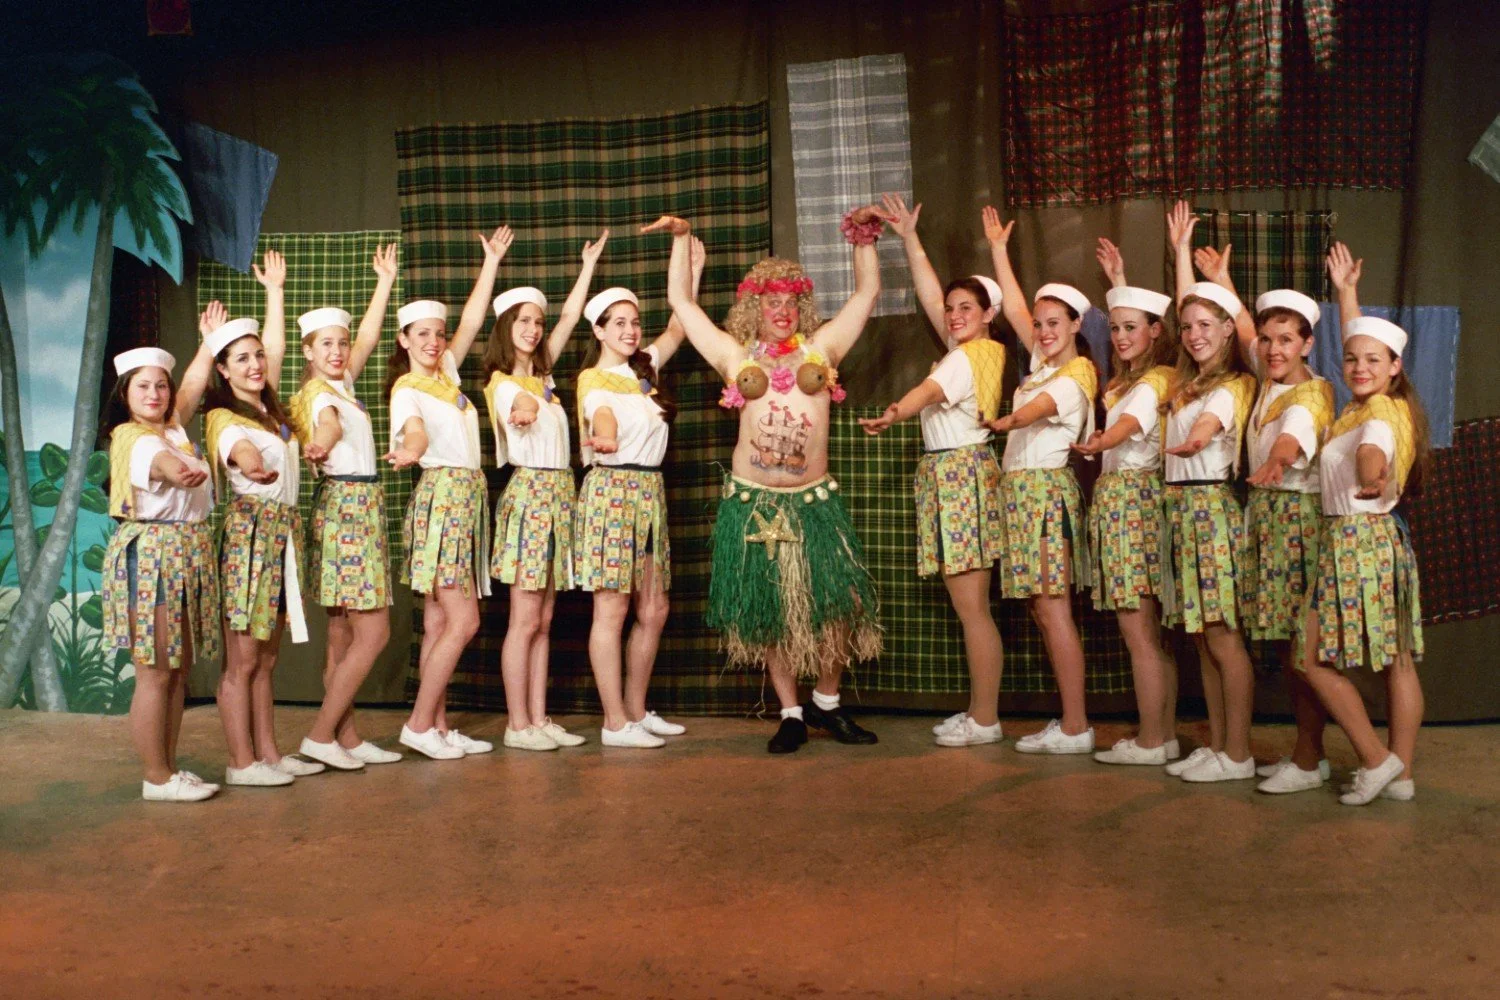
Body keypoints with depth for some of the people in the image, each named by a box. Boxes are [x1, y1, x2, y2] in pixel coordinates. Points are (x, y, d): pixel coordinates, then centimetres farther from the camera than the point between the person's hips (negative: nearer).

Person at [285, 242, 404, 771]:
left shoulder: (340, 385, 13)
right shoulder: (321, 395, -11)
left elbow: (368, 337, 23)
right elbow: (329, 424, -35)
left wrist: (385, 281, 28)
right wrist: (322, 445, -56)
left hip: (358, 507, 9)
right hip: (346, 505, -9)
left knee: (343, 635, 9)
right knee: (373, 632, -8)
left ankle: (346, 737, 15)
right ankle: (320, 734, -4)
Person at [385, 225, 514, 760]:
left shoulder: (447, 372, 14)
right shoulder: (406, 388, -7)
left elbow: (472, 321, 17)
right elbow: (416, 432, -26)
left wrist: (491, 261, 18)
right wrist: (408, 452, -49)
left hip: (467, 498, 8)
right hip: (440, 496, -8)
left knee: (439, 622, 7)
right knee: (463, 620, -11)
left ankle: (439, 726, 9)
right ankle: (418, 724, -3)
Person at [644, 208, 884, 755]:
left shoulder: (822, 348, 10)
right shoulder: (736, 357, 9)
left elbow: (867, 291, 16)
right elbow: (681, 302, 13)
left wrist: (865, 238, 9)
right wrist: (682, 238, 13)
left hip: (814, 500, 1)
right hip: (753, 502, 0)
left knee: (836, 603, -2)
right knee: (770, 610, 5)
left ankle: (826, 702, 19)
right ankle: (791, 714, 17)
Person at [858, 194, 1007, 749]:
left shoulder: (968, 356, -10)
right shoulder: (979, 349, 14)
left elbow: (930, 390, -30)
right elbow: (930, 296, 19)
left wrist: (894, 414, -48)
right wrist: (909, 238, 19)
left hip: (958, 473, -10)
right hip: (950, 475, 10)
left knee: (971, 607, -6)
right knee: (969, 605, 11)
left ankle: (984, 720, -1)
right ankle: (979, 711, 16)